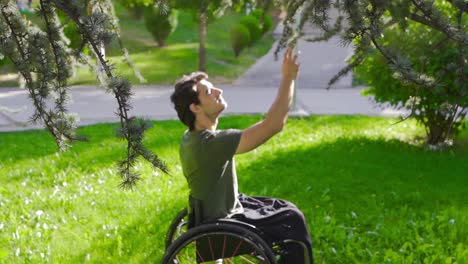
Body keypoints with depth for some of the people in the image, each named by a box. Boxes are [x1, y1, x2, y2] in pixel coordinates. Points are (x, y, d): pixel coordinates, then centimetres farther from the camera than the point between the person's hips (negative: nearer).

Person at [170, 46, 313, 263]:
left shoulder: (192, 137, -3)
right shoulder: (212, 142, -34)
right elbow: (273, 125, -38)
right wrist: (288, 77, -30)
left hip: (218, 209, 9)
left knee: (289, 211, 17)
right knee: (294, 223, 4)